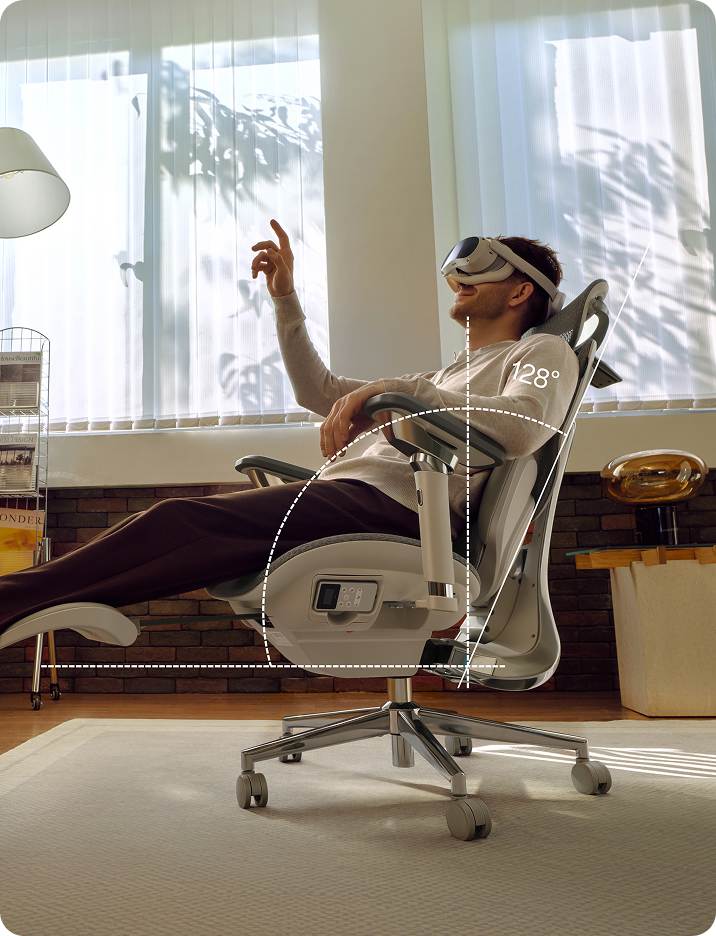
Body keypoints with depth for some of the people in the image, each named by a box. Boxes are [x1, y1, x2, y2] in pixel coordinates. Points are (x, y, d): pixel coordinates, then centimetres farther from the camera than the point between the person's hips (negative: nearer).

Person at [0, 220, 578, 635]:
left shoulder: (545, 352, 10)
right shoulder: (453, 373, 34)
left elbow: (523, 426, -17)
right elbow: (320, 392, 30)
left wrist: (397, 389, -20)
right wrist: (286, 298, 22)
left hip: (390, 506, -8)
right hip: (349, 494, 9)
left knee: (182, 520, -21)